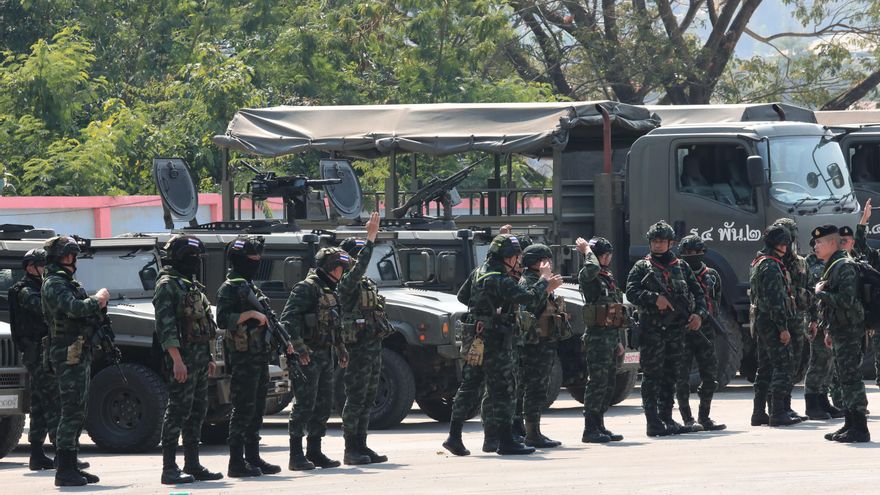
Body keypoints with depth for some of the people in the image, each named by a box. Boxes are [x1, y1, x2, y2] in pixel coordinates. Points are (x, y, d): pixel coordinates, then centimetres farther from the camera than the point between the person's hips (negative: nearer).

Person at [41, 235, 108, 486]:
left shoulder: (68, 283, 20)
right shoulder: (54, 284, -12)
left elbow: (84, 310, 21)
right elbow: (75, 308, -27)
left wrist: (97, 302, 1)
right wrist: (97, 299, -12)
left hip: (80, 354, 10)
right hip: (69, 355, -10)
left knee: (76, 413, 12)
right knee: (71, 412, -11)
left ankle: (70, 467, 17)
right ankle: (64, 470, -11)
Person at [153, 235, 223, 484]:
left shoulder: (192, 286, 20)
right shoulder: (167, 285, -10)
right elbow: (166, 326, -18)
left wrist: (208, 358, 22)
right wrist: (177, 360, -24)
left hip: (199, 359, 10)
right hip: (182, 359, -10)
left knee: (197, 411, 11)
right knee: (178, 411, -10)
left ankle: (192, 465, 16)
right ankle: (169, 468, -9)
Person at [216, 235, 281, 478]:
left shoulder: (251, 287, 19)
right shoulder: (230, 288, -10)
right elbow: (223, 320, -20)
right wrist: (252, 314, -21)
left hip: (259, 356, 9)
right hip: (242, 358, -9)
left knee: (257, 410, 12)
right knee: (243, 409, -9)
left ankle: (253, 458, 18)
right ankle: (236, 463, -8)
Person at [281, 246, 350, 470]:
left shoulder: (330, 291, 17)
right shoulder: (306, 288, -13)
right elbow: (288, 319, -21)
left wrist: (341, 349, 26)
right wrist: (300, 348, -26)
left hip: (325, 356, 9)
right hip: (307, 357, -9)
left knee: (323, 404, 11)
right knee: (304, 405, -9)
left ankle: (314, 452, 19)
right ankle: (296, 456, -6)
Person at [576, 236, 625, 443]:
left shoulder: (609, 278, 20)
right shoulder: (587, 277, -7)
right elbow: (592, 268, -34)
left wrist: (618, 341, 23)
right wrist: (586, 249, -16)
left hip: (611, 335, 9)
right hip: (597, 335, -9)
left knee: (609, 383, 11)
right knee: (597, 382, -10)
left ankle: (599, 427, 17)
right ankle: (590, 430, -10)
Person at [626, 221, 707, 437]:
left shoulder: (682, 267, 15)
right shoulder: (642, 267, 4)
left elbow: (698, 293, 14)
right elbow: (631, 292, -8)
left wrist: (699, 314, -4)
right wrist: (654, 298, -23)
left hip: (677, 329, 5)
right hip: (652, 329, -5)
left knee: (670, 376, 10)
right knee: (652, 376, -6)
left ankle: (667, 420, 16)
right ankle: (653, 423, -8)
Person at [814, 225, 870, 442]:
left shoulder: (845, 267, -15)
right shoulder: (832, 267, 17)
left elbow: (846, 300, -26)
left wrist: (821, 293, -15)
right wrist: (830, 331, 22)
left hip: (849, 332, -10)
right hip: (840, 332, 10)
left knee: (851, 379, -10)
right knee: (845, 379, 13)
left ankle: (859, 428, -10)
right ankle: (850, 425, 19)